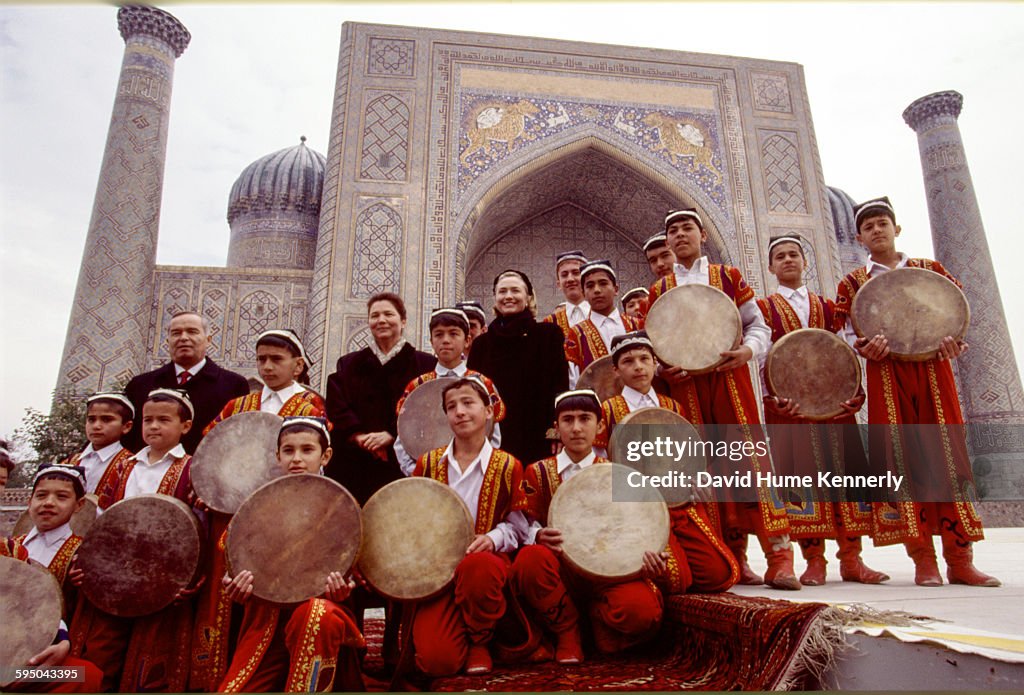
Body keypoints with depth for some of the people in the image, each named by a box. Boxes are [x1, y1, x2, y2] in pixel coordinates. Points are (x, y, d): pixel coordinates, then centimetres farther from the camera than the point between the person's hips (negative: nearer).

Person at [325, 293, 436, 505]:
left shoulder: (424, 364, 6)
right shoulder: (349, 364, 15)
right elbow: (336, 406, 5)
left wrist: (391, 434, -15)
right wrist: (359, 437, -11)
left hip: (402, 465, -2)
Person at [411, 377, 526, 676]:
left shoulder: (508, 466, -1)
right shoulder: (428, 463, 6)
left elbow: (516, 525, 4)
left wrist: (492, 539, -16)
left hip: (487, 559, -1)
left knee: (477, 566, -42)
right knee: (437, 660, -21)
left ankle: (480, 641, -9)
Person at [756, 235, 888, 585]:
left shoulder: (827, 306, 18)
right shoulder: (764, 307, 9)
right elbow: (763, 355, -2)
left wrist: (853, 390, -4)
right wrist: (771, 396, -14)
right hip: (790, 401, -3)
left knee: (843, 470, 0)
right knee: (801, 473, -5)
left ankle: (851, 558, 7)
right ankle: (814, 560, 1)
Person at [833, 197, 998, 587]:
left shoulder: (930, 270, 16)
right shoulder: (852, 284, 11)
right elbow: (844, 333, 4)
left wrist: (951, 336, -11)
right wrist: (864, 346, -18)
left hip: (932, 370, 2)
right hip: (887, 375, -1)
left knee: (947, 456, -2)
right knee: (902, 459, -5)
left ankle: (960, 558, 5)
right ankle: (923, 559, 0)